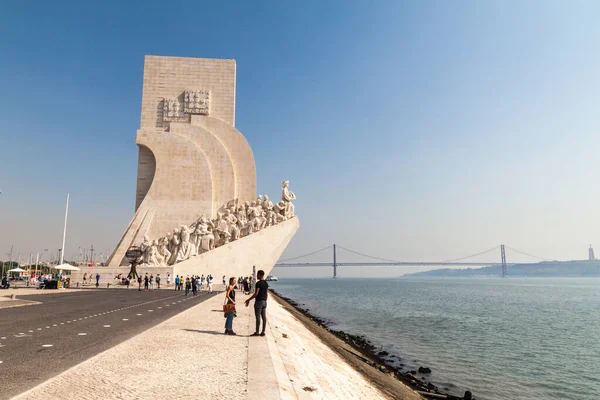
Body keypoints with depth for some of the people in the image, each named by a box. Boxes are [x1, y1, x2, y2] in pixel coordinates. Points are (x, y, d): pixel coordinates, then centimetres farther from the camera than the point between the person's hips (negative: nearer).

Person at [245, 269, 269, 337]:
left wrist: (249, 300, -13)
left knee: (258, 317, -3)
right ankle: (263, 332, 11)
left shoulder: (258, 283, -15)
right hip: (264, 302, 8)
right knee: (264, 317, 7)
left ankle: (257, 332, 1)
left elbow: (256, 294, -19)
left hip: (259, 301, -8)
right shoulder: (266, 283, 11)